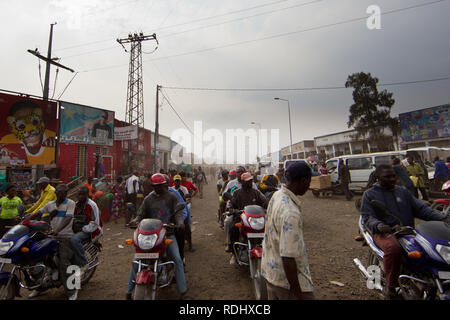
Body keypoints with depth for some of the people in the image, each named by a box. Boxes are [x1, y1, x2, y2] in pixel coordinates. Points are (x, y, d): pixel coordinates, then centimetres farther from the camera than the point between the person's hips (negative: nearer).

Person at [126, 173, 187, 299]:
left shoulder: (172, 197, 5)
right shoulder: (148, 199, 8)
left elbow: (178, 212, -2)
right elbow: (141, 214, 5)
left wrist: (180, 222, -22)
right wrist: (136, 220, -17)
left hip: (168, 233, -1)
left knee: (177, 260, -8)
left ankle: (183, 290, 6)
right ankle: (129, 290, 14)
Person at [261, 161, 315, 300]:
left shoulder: (277, 195, -1)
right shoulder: (291, 213, -31)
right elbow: (288, 257, -29)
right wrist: (296, 291, -18)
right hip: (286, 278, -8)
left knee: (274, 296, 22)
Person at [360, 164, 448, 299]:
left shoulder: (403, 191, 20)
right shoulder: (370, 194, 6)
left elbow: (421, 208, 15)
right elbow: (367, 217, -1)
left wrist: (443, 217, -2)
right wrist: (379, 226, -22)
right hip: (385, 232, -5)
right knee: (393, 247, -35)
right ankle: (390, 286, -19)